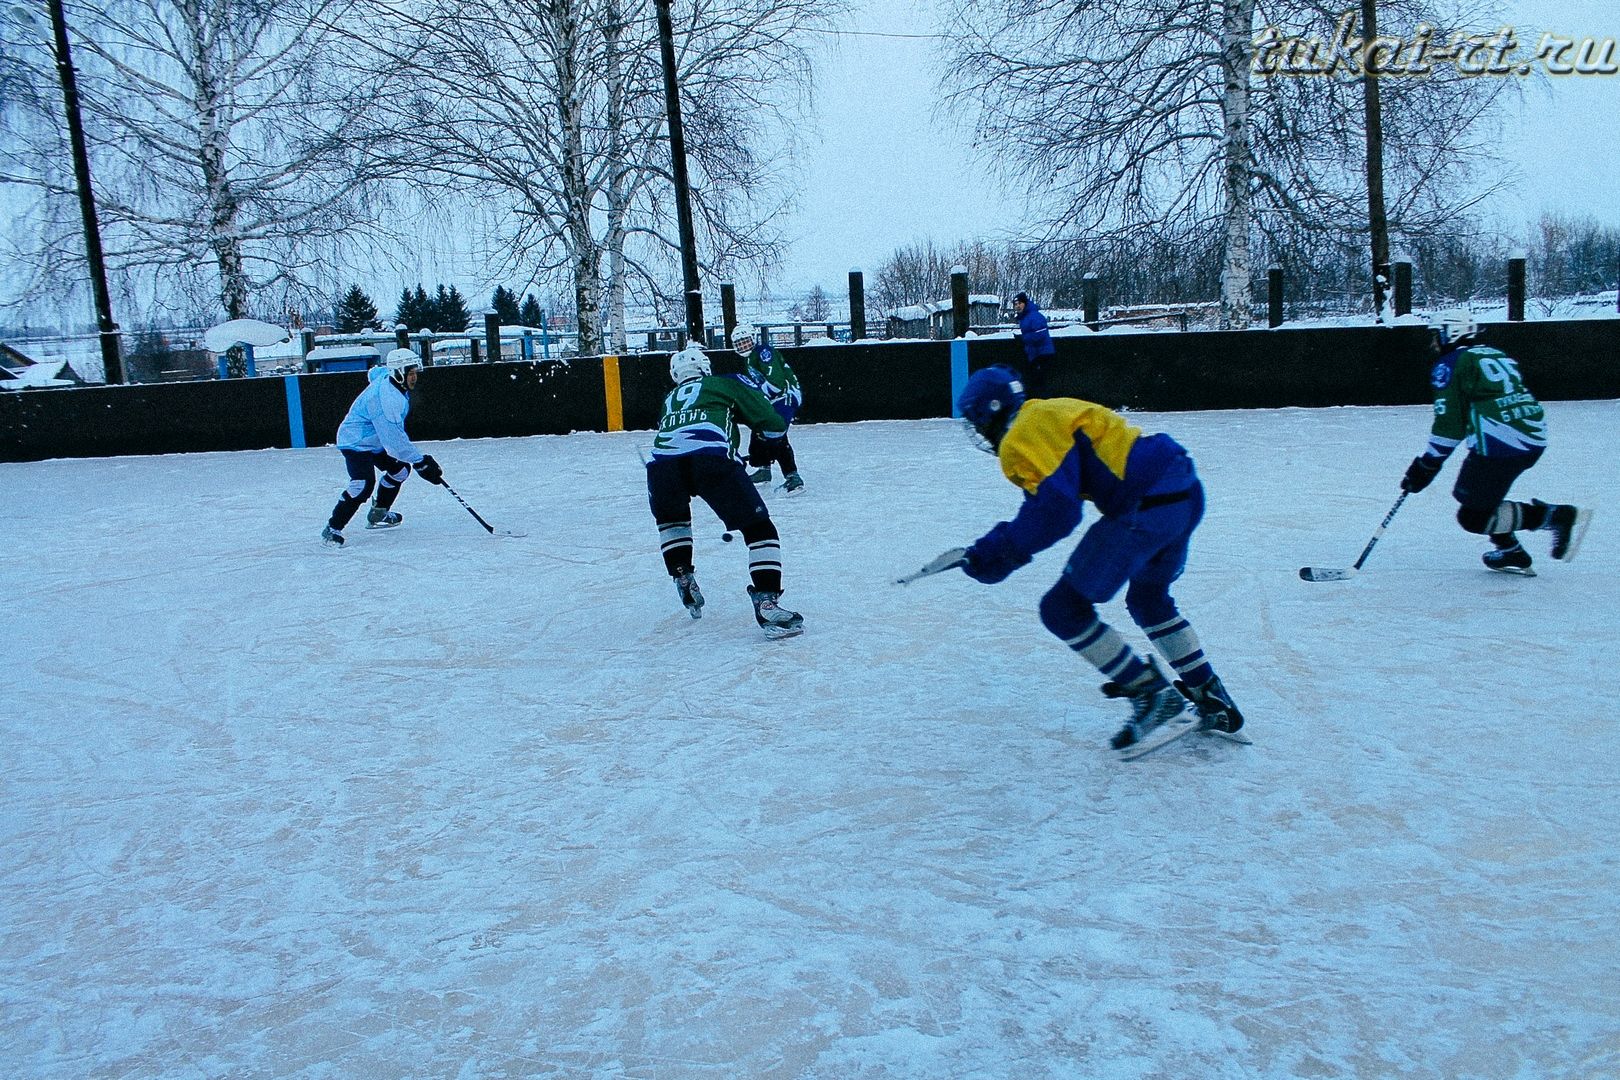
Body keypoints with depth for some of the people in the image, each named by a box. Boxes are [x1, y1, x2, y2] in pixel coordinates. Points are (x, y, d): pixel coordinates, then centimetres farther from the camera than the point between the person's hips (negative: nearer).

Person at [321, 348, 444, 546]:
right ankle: (332, 528, -18)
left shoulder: (388, 379, -3)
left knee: (400, 469, 16)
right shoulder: (384, 397, -33)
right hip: (356, 442, -11)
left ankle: (378, 514, 28)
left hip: (374, 441, 11)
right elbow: (394, 439, -35)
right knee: (363, 483, -26)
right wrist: (420, 461, -33)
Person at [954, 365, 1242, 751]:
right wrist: (1000, 544, 17)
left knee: (1063, 609, 0)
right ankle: (1213, 701, 33)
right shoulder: (1049, 415, 24)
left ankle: (1152, 694, 5)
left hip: (1147, 508, -11)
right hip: (1186, 492, 11)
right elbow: (1046, 503, 23)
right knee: (1148, 598, 31)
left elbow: (1054, 510, -20)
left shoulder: (1024, 436, -8)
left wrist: (999, 552, -13)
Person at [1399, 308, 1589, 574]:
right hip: (1535, 437, 9)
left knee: (1473, 518, -1)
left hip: (1500, 443, -9)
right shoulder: (1496, 354, 22)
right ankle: (1511, 552, 24)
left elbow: (1449, 424, -5)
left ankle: (1557, 515, -8)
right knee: (1468, 492, 25)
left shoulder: (1450, 365, 0)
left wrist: (1425, 467, 1)